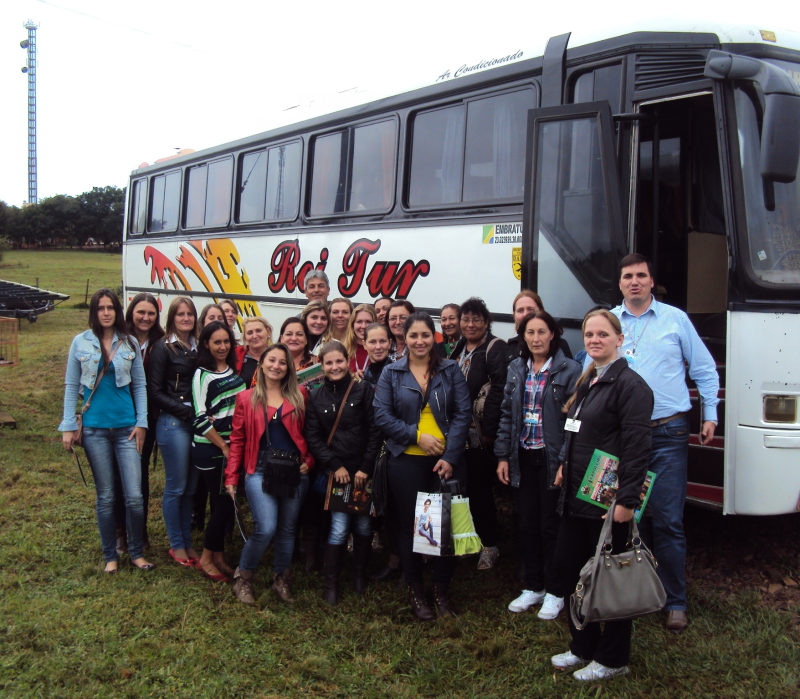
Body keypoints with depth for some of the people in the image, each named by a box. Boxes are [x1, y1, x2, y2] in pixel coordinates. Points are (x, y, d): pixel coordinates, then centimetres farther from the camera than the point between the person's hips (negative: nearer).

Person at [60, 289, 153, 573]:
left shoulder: (130, 344, 1)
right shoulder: (81, 342, -1)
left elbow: (140, 385, 5)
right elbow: (71, 386, 3)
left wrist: (141, 423, -1)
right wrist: (68, 427, -1)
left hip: (127, 428, 0)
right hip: (94, 428, 0)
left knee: (134, 496, -3)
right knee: (105, 497, 8)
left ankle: (136, 552, 16)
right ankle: (110, 555, 22)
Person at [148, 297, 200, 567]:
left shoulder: (197, 348, 12)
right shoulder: (163, 348, -5)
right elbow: (154, 392, -8)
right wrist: (185, 410, -14)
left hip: (196, 423, 5)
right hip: (173, 424, -5)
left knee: (190, 487, 11)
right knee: (176, 487, 2)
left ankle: (187, 542, 22)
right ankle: (176, 545, 16)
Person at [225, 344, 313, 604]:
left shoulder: (299, 396, 7)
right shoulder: (246, 399, 5)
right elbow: (237, 439, 4)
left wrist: (308, 461, -3)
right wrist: (231, 477, 1)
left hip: (294, 472, 2)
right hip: (260, 472, -2)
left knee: (287, 529, 10)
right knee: (265, 529, -14)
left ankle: (281, 579, 28)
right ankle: (243, 577, 9)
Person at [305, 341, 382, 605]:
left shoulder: (363, 389, -1)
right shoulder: (316, 396, 5)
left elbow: (375, 432, -4)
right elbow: (313, 437, 3)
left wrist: (365, 468, -7)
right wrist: (335, 466, -7)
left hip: (363, 470, 0)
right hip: (335, 471, 0)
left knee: (363, 525, 6)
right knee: (339, 527, -7)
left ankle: (360, 575, 26)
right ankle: (331, 583, 8)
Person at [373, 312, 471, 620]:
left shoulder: (450, 370, 4)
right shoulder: (391, 373, 4)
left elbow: (463, 413, -2)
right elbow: (382, 416, -3)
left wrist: (450, 456, -11)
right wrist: (418, 436, -12)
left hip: (446, 461, 0)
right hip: (407, 460, 0)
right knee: (410, 525, 7)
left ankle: (441, 590, 21)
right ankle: (415, 592, 23)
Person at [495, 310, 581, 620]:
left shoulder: (569, 370, -8)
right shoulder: (516, 368, 8)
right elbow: (506, 415, 11)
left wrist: (566, 463, -15)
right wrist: (503, 456, 7)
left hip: (551, 458, -5)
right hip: (523, 459, 5)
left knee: (550, 527, 4)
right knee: (526, 525, 11)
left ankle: (555, 592, 20)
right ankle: (533, 587, 27)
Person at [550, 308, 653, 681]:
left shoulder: (629, 384, -14)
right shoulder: (587, 381, 14)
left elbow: (637, 448, -19)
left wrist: (627, 499, -22)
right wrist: (565, 466, 17)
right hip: (576, 495, 9)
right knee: (567, 566, 14)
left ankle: (612, 659, 20)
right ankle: (583, 647, 31)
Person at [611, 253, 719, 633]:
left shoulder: (676, 319, 5)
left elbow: (704, 368, 10)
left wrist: (710, 414, 5)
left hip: (668, 434, -2)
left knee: (668, 520, -3)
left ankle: (675, 602, 8)